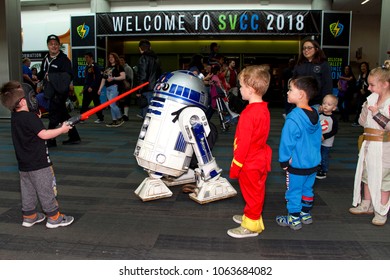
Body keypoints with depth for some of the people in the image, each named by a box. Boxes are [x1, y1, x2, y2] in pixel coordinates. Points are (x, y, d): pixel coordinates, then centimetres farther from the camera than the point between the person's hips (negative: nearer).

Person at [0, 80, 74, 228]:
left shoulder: (14, 116, 5)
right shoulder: (30, 117, -22)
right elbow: (44, 134, -22)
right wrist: (62, 129, -12)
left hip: (24, 164, 8)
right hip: (38, 163, -8)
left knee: (28, 190, 17)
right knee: (46, 190, 1)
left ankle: (29, 216, 28)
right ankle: (54, 217, 10)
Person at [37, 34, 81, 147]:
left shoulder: (64, 59, -10)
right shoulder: (46, 59, 14)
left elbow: (69, 76, -20)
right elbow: (42, 73, 24)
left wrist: (52, 77, -25)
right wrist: (38, 77, 2)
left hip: (59, 92, -8)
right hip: (51, 92, 8)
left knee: (53, 115, -4)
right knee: (63, 115, 13)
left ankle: (50, 140, 6)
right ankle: (74, 137, 23)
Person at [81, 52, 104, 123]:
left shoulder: (95, 66, -10)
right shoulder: (87, 67, 16)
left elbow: (97, 78, -17)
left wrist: (91, 87, -21)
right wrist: (84, 88, 17)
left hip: (94, 89, -8)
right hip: (87, 89, 8)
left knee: (97, 103, 0)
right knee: (84, 104, 6)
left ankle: (101, 118, 9)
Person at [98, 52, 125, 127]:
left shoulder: (119, 67, 0)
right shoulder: (107, 68, 20)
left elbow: (123, 76, -10)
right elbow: (103, 79, 20)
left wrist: (113, 78, -18)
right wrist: (100, 89, 15)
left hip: (115, 86, -7)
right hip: (108, 87, 7)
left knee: (112, 104, -13)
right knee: (111, 105, 6)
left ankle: (120, 119, 2)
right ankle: (114, 121, 11)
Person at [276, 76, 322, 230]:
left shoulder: (293, 119, -25)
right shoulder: (315, 115, 0)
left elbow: (287, 142, -19)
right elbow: (318, 137, 11)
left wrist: (284, 161, -7)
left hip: (297, 165, -7)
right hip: (314, 162, 8)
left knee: (294, 191, 8)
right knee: (307, 189, 21)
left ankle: (294, 219, 19)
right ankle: (306, 214, 35)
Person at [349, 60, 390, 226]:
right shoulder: (372, 98, 5)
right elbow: (362, 122, 8)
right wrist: (365, 109, -8)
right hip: (368, 144, 7)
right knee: (367, 175, 18)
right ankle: (366, 205, 34)